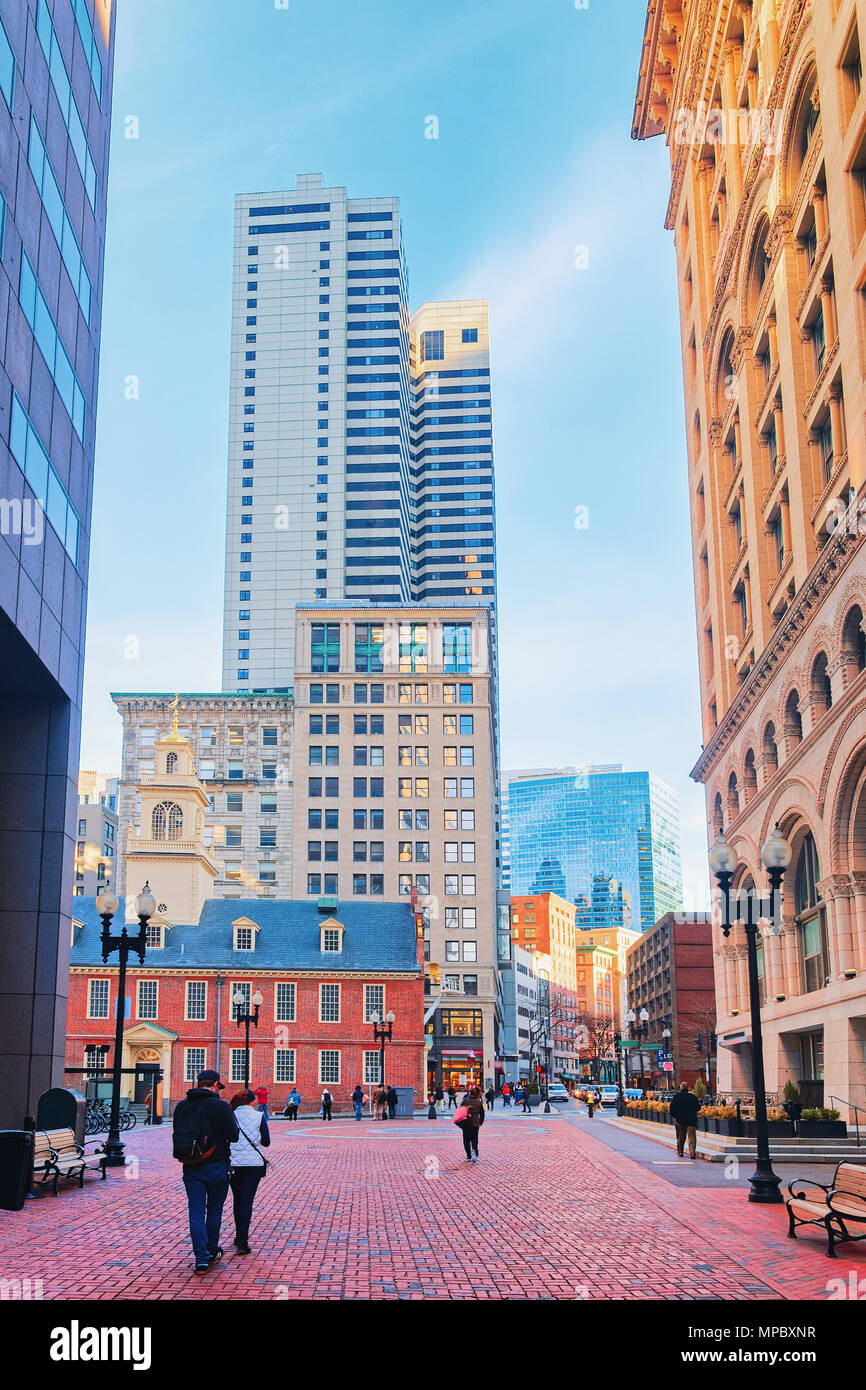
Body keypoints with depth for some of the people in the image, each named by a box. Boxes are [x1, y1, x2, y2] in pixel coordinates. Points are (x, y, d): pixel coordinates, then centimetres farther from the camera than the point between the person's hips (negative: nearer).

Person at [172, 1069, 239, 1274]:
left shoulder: (181, 1107, 3)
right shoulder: (221, 1107, -12)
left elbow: (177, 1133, 11)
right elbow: (234, 1135, -10)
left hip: (190, 1167, 3)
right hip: (216, 1166, -2)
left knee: (196, 1213, 3)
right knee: (214, 1210, 15)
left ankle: (202, 1259, -3)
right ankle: (212, 1252, 26)